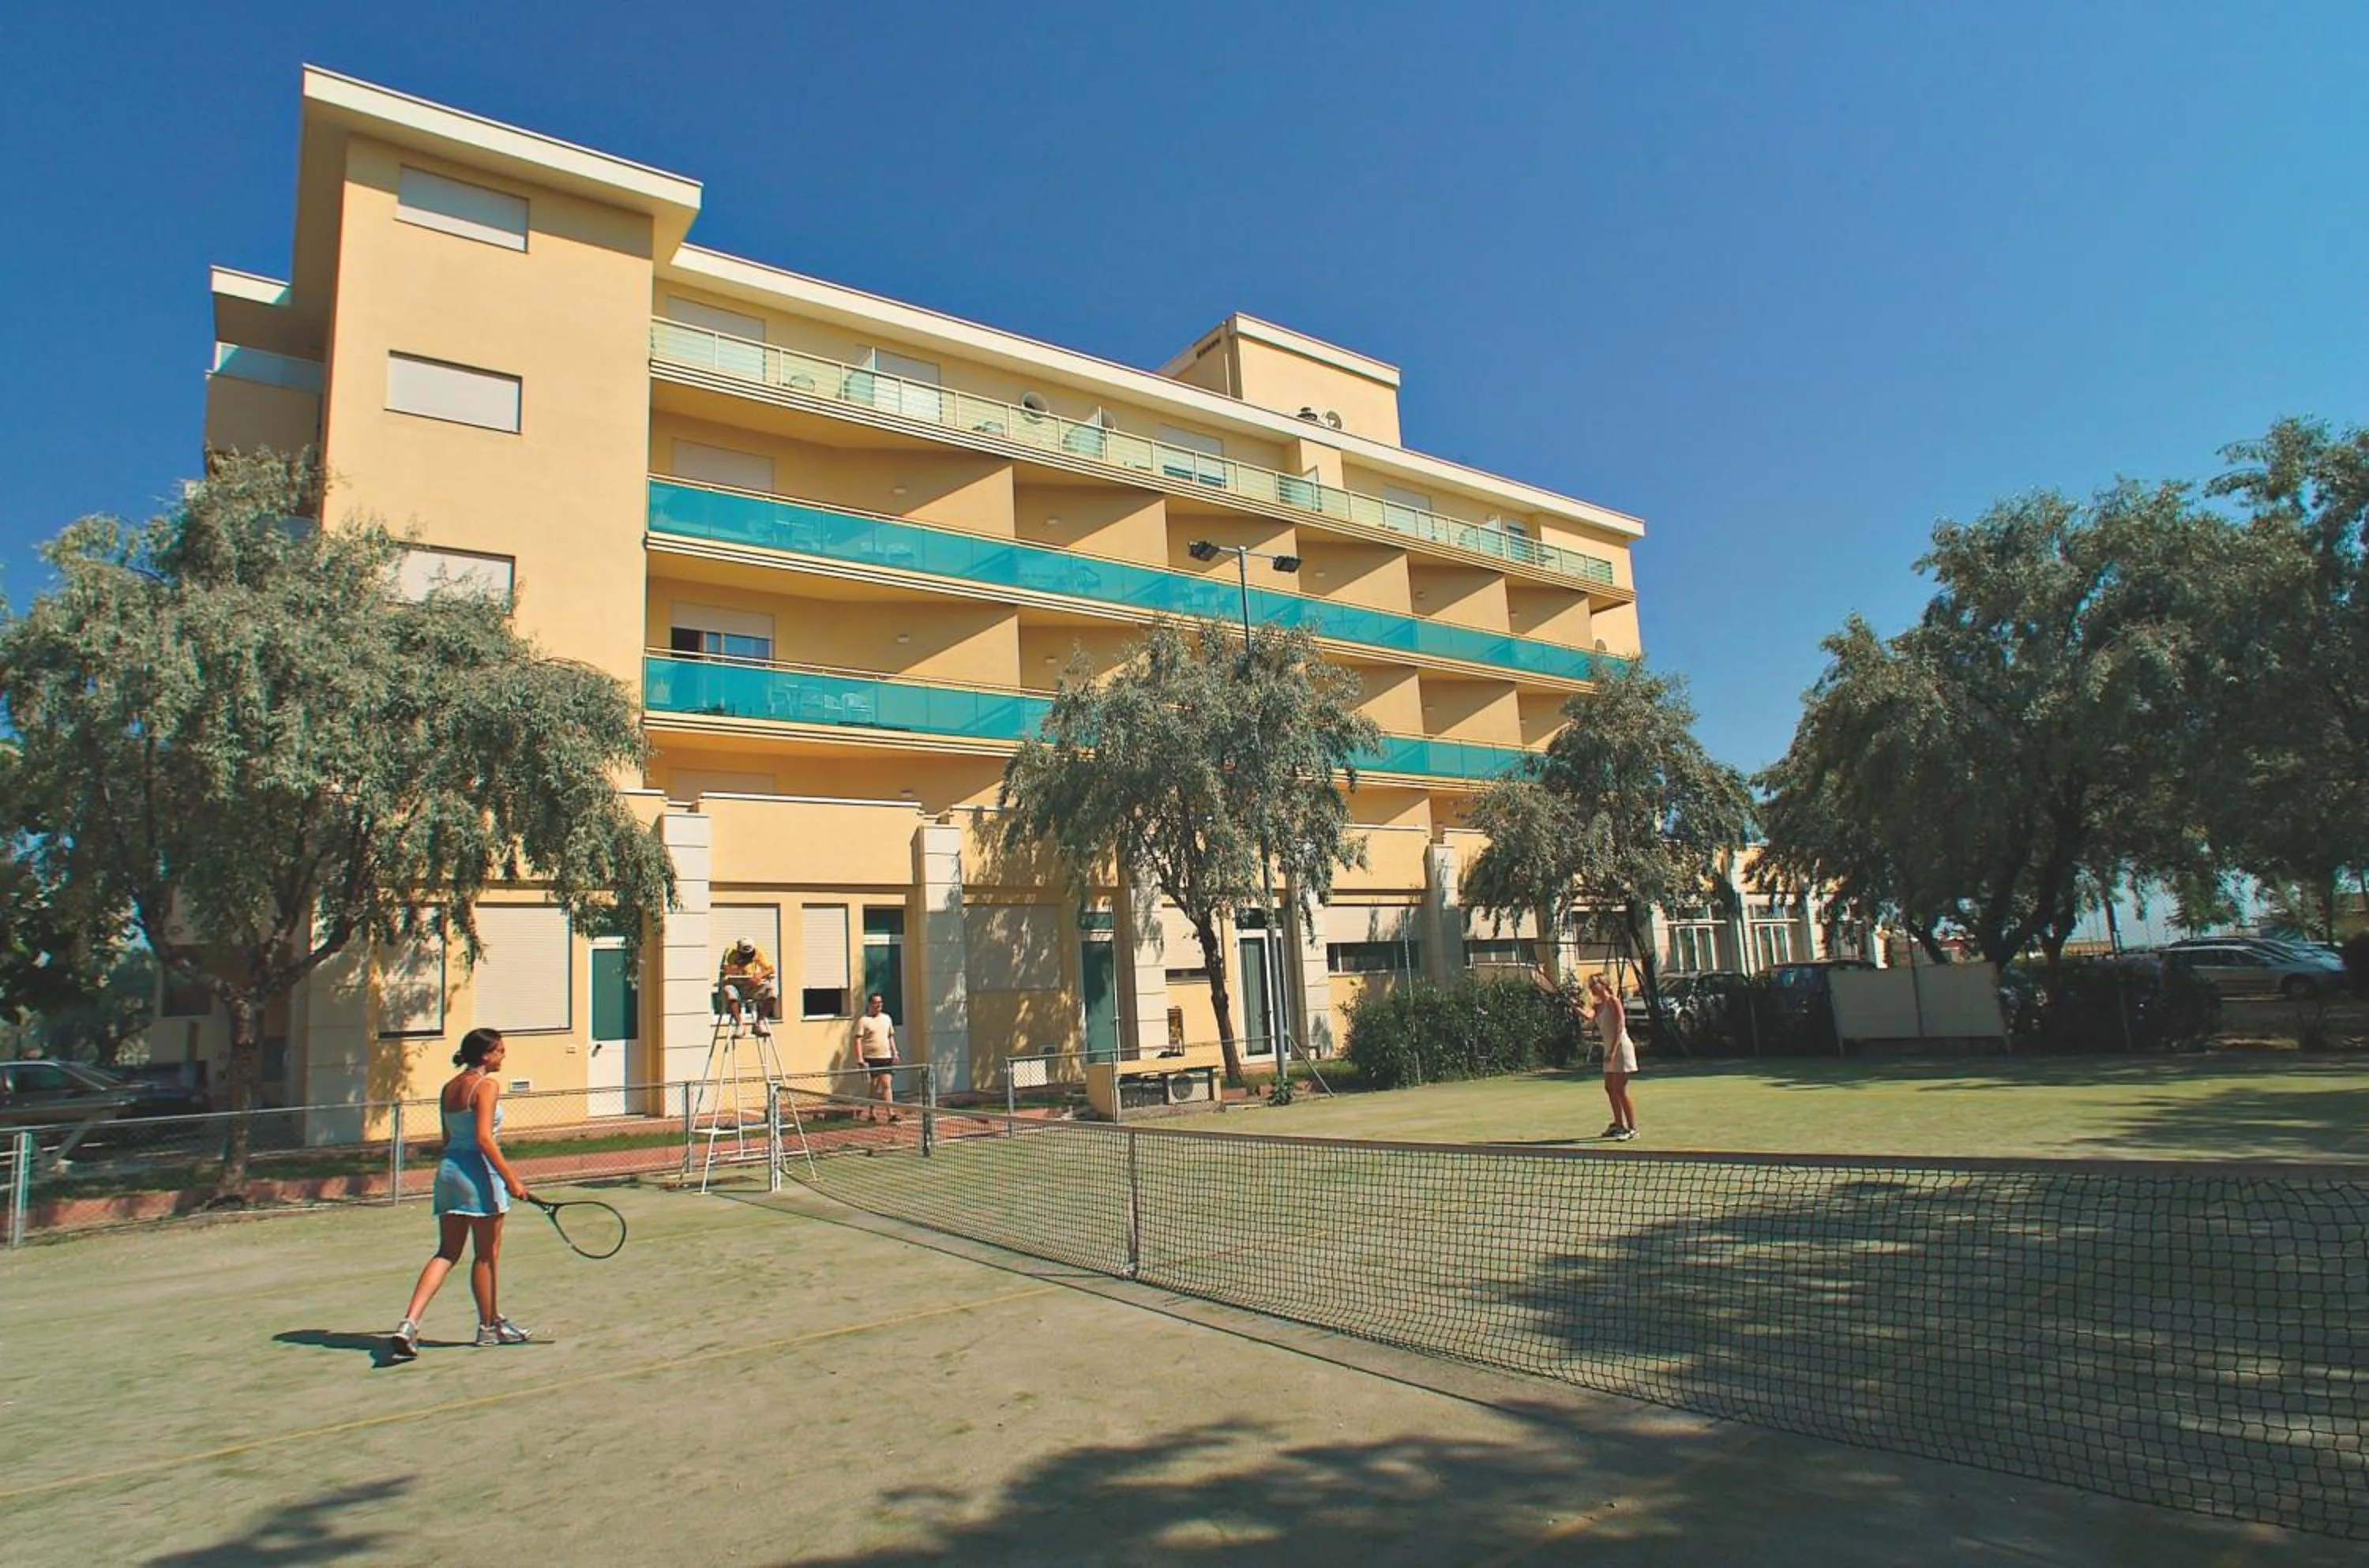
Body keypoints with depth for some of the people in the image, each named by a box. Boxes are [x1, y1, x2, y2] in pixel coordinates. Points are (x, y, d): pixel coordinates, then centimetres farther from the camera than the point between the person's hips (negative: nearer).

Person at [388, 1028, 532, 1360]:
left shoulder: (449, 1088, 11)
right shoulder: (487, 1085, -13)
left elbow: (448, 1137, 17)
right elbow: (484, 1138, -21)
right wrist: (511, 1178, -19)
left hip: (447, 1167, 8)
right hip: (479, 1171, -8)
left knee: (446, 1253, 10)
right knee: (487, 1254, 7)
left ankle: (409, 1323, -4)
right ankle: (489, 1326, 20)